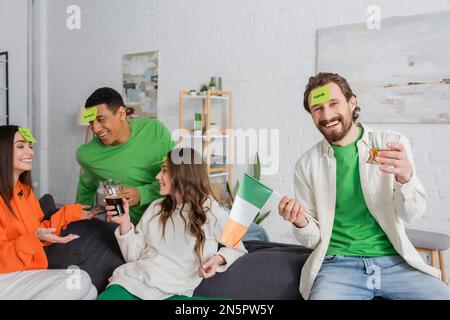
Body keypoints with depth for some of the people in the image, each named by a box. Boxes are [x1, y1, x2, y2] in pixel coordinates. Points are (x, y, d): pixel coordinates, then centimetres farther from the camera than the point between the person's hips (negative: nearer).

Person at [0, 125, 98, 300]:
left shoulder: (24, 189, 11)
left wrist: (69, 214, 7)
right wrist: (34, 239, -31)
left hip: (29, 273, 8)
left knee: (88, 291, -5)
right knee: (79, 281, -20)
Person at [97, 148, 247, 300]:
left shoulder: (213, 214, 1)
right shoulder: (156, 208, 14)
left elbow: (237, 250, 12)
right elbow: (133, 256, 15)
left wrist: (219, 258, -9)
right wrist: (125, 222, 0)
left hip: (173, 293, -2)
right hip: (131, 281, 2)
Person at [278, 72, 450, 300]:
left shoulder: (393, 144, 2)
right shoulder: (307, 165, 2)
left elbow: (412, 215, -6)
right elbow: (313, 239, 7)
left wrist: (406, 177, -26)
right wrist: (301, 224, -16)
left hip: (393, 260, 2)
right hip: (338, 263, -1)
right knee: (322, 295, -29)